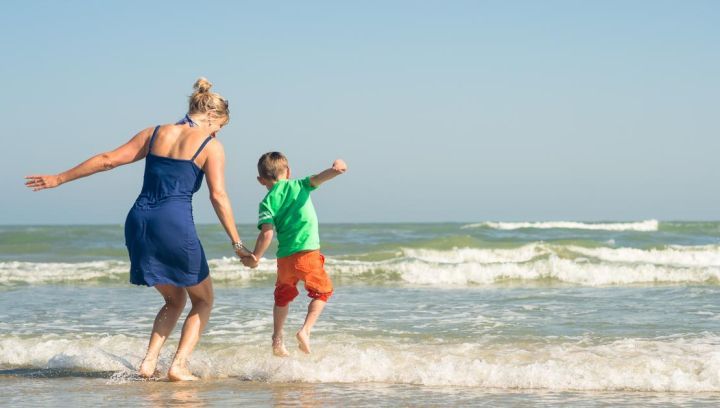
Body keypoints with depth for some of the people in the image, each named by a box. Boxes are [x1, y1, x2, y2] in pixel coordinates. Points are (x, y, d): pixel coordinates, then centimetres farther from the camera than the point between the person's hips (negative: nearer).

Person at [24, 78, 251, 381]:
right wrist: (237, 244, -2)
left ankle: (149, 362, 6)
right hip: (175, 224, -5)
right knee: (203, 300, 15)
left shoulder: (155, 134, 15)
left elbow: (108, 160, 14)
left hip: (139, 220, 5)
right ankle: (179, 365, -1)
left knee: (175, 299, 23)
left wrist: (58, 179, 20)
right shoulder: (210, 145, 2)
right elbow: (218, 196, -5)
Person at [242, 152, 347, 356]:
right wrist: (333, 170, -32)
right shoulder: (299, 186, 6)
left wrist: (254, 258, -1)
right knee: (323, 290, 16)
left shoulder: (268, 202, 2)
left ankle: (277, 341, 21)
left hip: (284, 258, 2)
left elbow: (267, 234, -8)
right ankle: (305, 330, -3)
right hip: (308, 253, -2)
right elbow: (317, 179, -12)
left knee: (283, 296, 23)